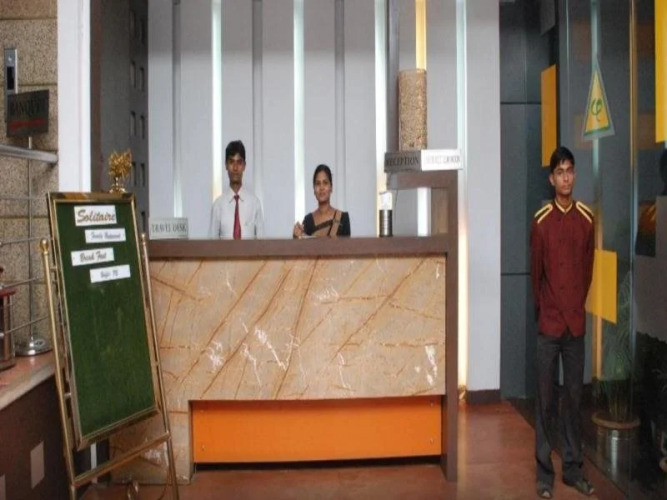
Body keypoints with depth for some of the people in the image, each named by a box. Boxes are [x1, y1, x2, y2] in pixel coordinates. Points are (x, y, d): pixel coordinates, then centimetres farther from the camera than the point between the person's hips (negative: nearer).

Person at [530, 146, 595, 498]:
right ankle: (544, 472, 13)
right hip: (549, 323, -3)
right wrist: (545, 310, 5)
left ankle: (574, 468, 22)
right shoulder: (541, 220, -5)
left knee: (574, 398, 11)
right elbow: (535, 272, 1)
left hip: (576, 322, 3)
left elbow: (587, 269, 11)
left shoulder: (586, 218, 4)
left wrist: (576, 307, 10)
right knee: (546, 399, 3)